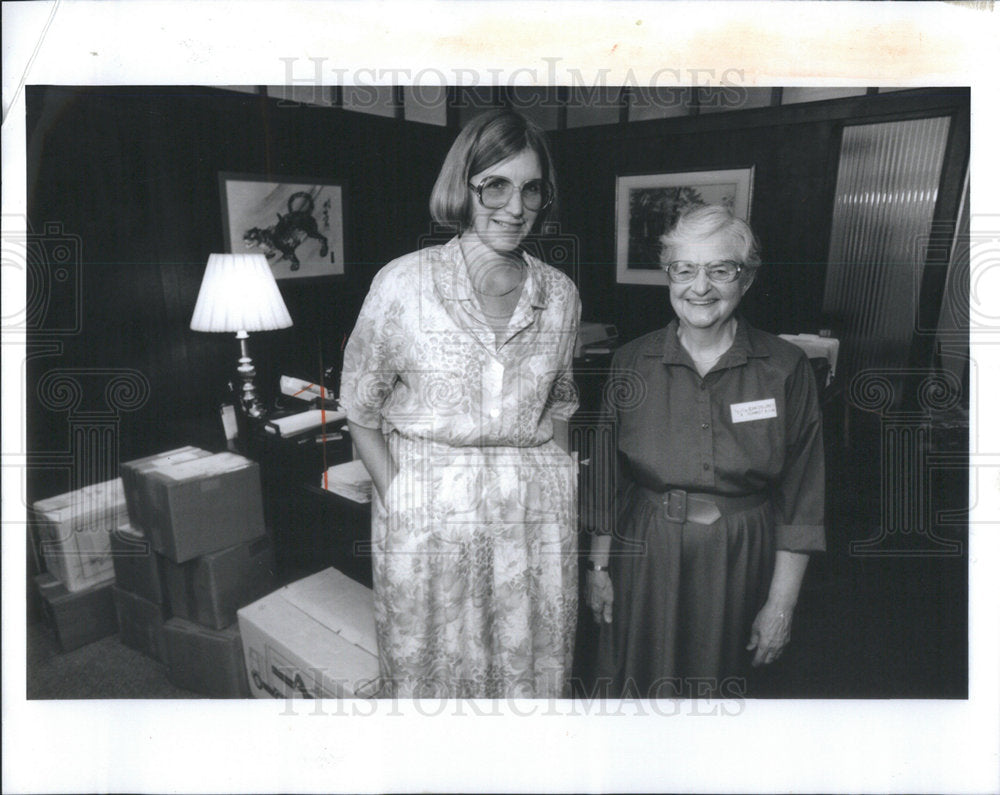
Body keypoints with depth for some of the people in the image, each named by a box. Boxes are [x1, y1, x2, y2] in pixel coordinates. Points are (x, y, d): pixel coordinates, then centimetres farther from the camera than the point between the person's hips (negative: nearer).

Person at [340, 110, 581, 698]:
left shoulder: (561, 295, 2)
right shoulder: (403, 284, -9)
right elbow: (361, 409, -2)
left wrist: (561, 488, 6)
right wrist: (399, 502, -7)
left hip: (539, 518, 3)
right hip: (429, 518, -2)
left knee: (535, 669, 16)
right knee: (430, 671, 13)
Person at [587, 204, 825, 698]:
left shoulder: (786, 370, -7)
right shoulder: (630, 364, -3)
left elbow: (800, 502, -4)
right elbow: (606, 480, 2)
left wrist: (781, 603, -5)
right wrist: (598, 568, 3)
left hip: (739, 564, -1)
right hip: (645, 559, 1)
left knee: (720, 688, 14)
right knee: (639, 685, 14)